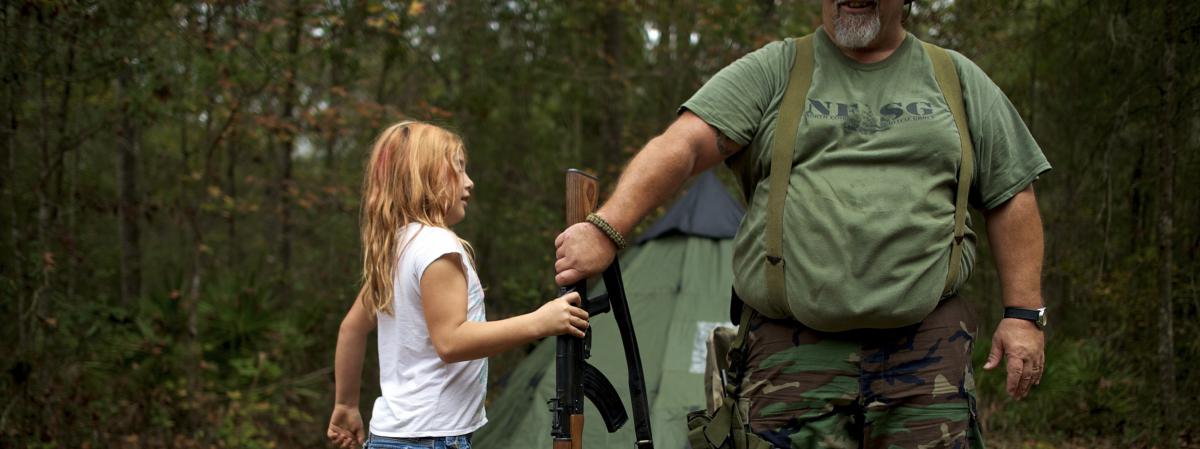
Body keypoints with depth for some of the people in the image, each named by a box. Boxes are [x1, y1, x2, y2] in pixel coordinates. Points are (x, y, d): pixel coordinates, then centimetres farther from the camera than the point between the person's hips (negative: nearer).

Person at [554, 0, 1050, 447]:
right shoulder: (772, 71, 7)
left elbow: (1011, 199, 15)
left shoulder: (958, 80, 13)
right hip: (793, 352, -1)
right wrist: (605, 230, -19)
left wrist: (1023, 313, 6)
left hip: (925, 347, 1)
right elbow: (682, 146, -5)